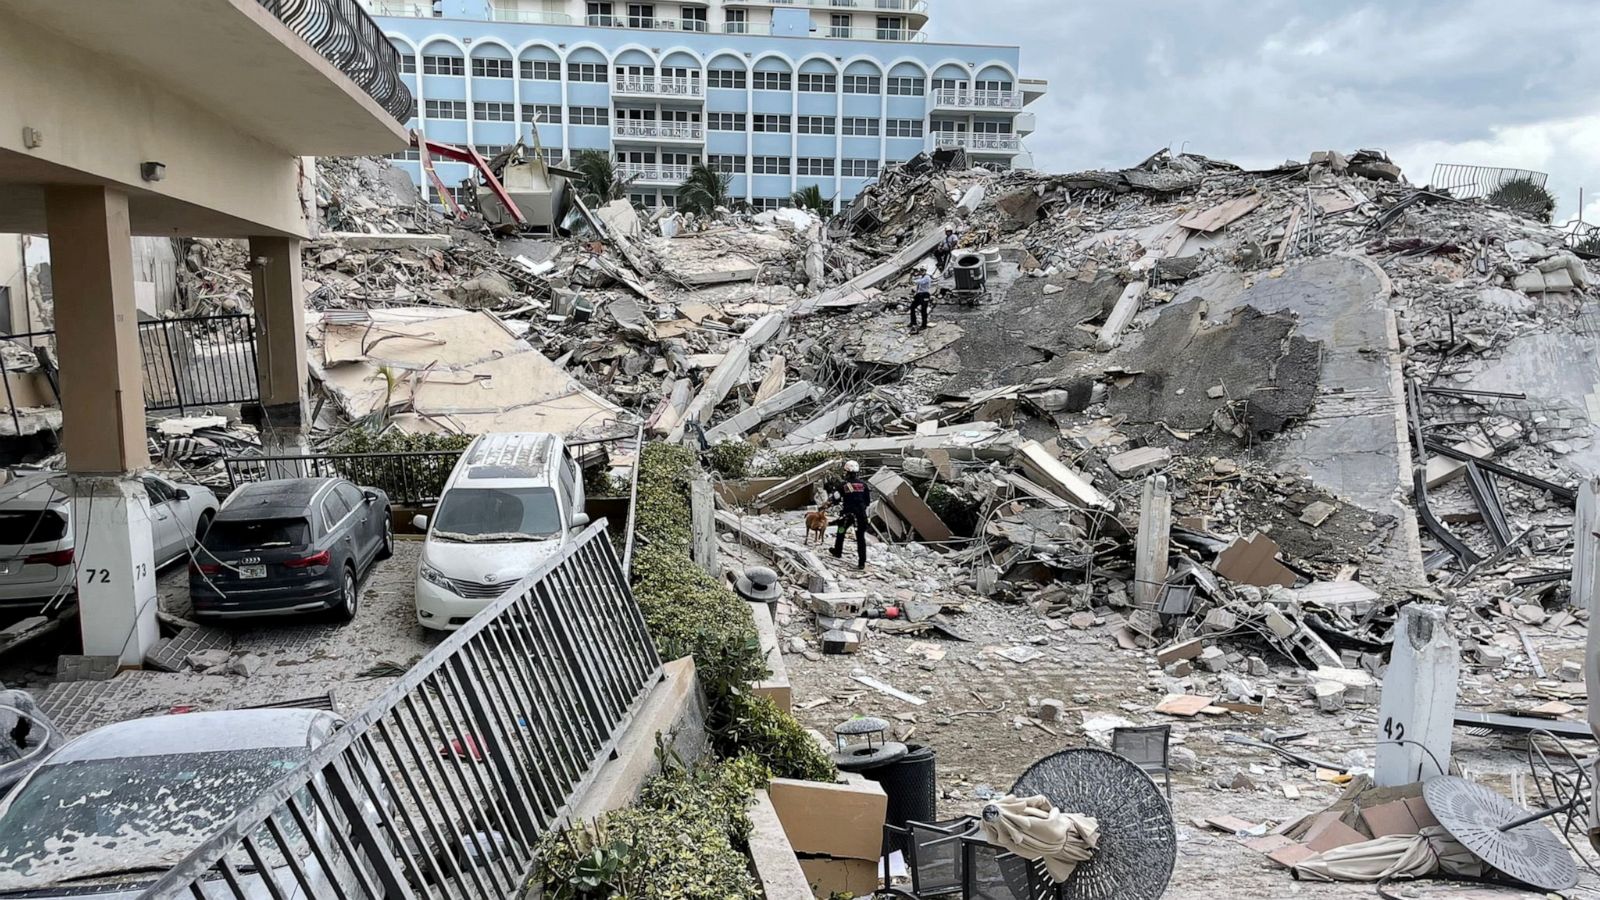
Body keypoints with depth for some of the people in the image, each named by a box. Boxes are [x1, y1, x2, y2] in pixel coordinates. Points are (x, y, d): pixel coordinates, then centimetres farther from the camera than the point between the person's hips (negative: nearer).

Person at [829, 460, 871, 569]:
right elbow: (868, 501, 7)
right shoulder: (864, 484, 1)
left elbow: (835, 500, -4)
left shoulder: (842, 485, -7)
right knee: (861, 538, 6)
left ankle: (837, 553, 40)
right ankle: (862, 562, 2)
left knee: (841, 532, 23)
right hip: (861, 514, 2)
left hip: (847, 514, -2)